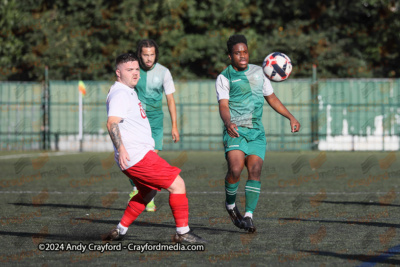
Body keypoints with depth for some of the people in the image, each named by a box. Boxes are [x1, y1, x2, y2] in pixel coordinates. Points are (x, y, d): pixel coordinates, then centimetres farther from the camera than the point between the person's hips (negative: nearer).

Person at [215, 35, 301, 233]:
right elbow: (223, 106, -12)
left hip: (256, 132, 4)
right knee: (235, 169, -22)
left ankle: (248, 216, -11)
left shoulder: (258, 72, 15)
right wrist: (228, 124, -32)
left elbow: (271, 98, 25)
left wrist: (291, 117, 20)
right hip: (235, 131, -4)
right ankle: (230, 204, 4)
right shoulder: (224, 78, 0)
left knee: (255, 171, -13)